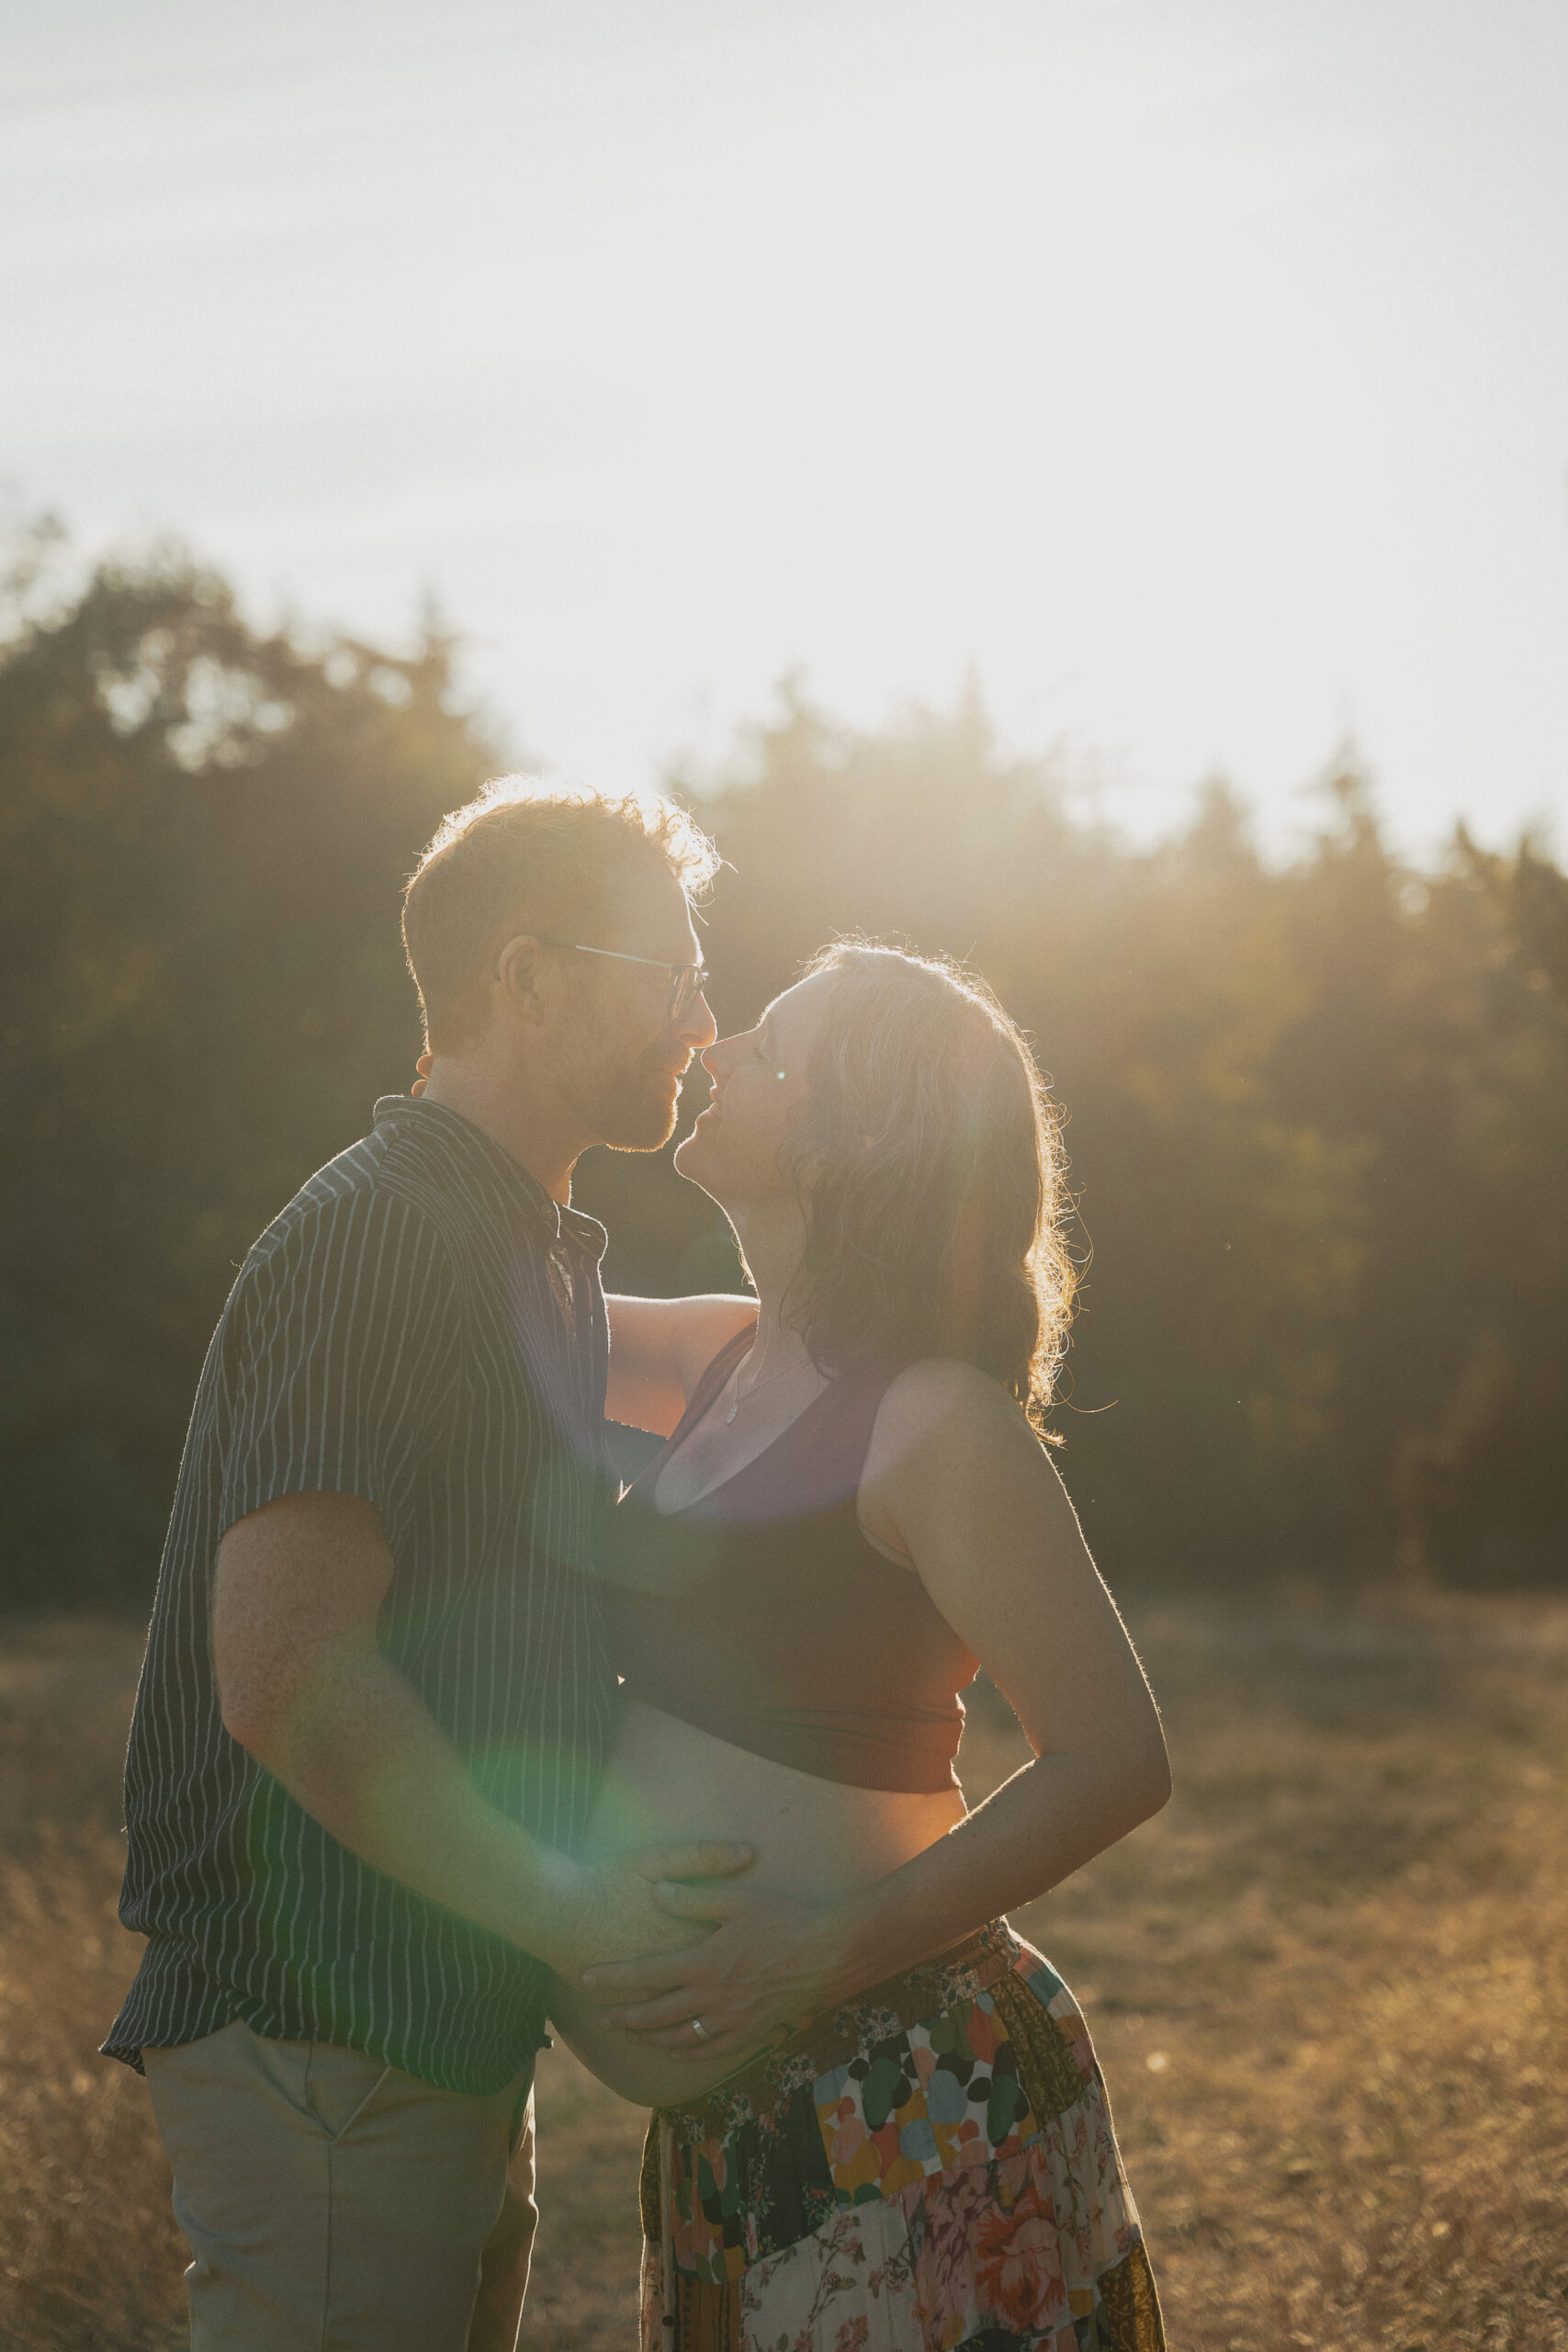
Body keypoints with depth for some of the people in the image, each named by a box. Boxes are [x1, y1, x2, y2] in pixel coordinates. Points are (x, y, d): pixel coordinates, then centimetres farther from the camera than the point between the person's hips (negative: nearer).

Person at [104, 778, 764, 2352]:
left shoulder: (537, 1261, 18)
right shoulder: (377, 1234, -15)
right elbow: (283, 1675, -24)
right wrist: (564, 1908, -18)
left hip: (452, 2034, 10)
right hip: (324, 2044, -10)